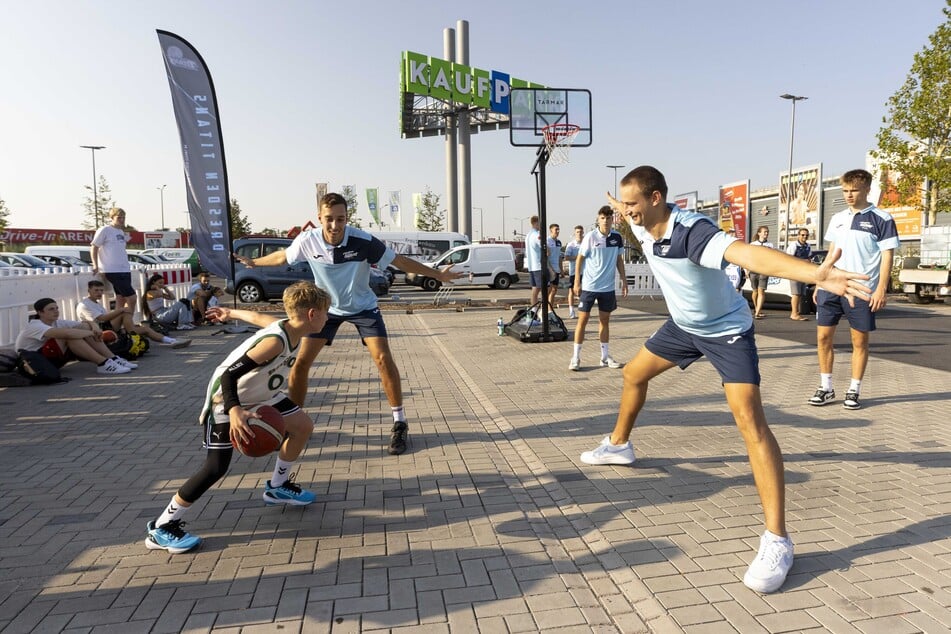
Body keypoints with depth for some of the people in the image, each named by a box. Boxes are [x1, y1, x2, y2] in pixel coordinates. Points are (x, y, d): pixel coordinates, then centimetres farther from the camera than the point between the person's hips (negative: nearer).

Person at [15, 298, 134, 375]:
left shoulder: (57, 322, 6)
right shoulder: (34, 326, -20)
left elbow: (86, 323, 6)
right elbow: (67, 333, -38)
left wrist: (94, 327, -17)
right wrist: (91, 333, -26)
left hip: (56, 359, 8)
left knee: (84, 327, -7)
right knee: (69, 334, -31)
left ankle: (113, 359, -16)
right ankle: (103, 364, -34)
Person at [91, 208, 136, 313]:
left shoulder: (121, 231, 14)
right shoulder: (104, 230, -5)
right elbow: (94, 248, -4)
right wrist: (95, 266, -10)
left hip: (125, 270, 8)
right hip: (113, 271, -7)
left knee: (121, 299, 8)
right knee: (131, 298, -12)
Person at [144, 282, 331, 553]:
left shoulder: (288, 327, -9)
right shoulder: (275, 341, -35)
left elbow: (256, 316, 10)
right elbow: (229, 374, -37)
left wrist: (230, 313, 27)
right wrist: (235, 411, -50)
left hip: (258, 395, 9)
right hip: (226, 399, -9)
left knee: (303, 426, 9)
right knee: (216, 468, -14)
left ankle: (277, 487, 27)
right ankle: (160, 529, 2)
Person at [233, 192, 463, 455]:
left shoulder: (362, 241, -28)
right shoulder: (307, 241, -21)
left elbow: (400, 261, -19)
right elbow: (282, 256, 2)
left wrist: (437, 274, -19)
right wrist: (253, 262, 15)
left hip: (363, 306, -2)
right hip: (327, 307, 2)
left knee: (383, 359, -17)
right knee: (301, 362, -4)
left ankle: (399, 424, -2)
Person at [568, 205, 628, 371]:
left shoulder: (617, 237, 2)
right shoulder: (590, 237, -8)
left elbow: (619, 260, 12)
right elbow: (580, 259, -4)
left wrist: (624, 281, 9)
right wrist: (577, 282, -7)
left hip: (608, 287, 4)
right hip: (589, 286, -3)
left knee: (605, 320, 11)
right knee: (582, 320, -1)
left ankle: (605, 356, 20)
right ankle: (575, 357, 6)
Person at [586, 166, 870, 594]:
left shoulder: (691, 230, -34)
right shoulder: (645, 225, -10)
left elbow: (747, 253, -53)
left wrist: (815, 273, -68)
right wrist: (621, 209, 40)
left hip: (726, 330, -8)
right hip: (683, 326, 8)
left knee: (749, 417, -21)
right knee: (634, 373, 17)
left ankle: (777, 541, -19)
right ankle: (618, 445, 44)